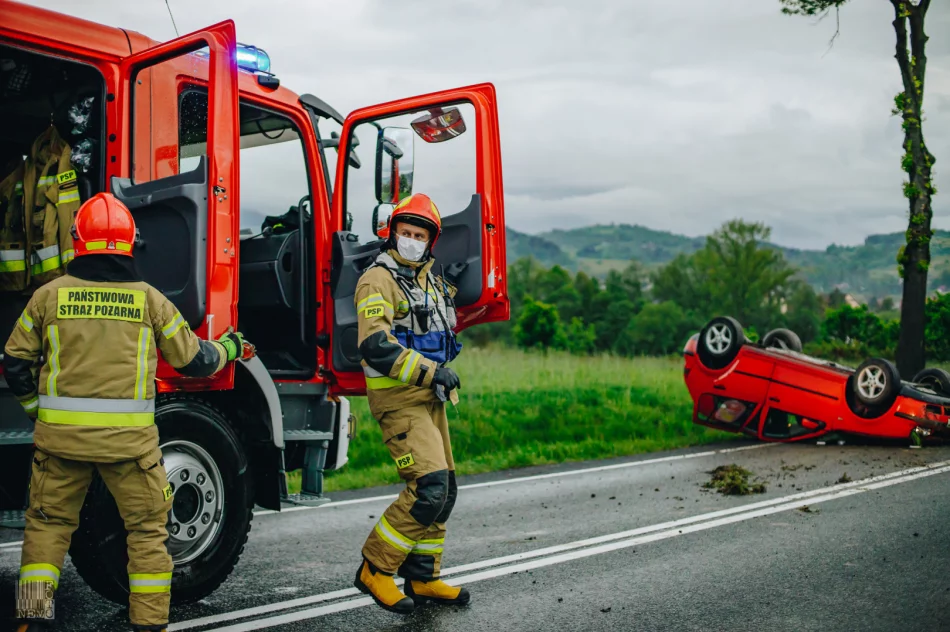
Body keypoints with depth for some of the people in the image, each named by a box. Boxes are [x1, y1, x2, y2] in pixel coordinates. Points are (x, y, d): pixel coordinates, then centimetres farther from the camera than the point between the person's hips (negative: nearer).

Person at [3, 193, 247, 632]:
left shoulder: (49, 295, 2)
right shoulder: (149, 298, -1)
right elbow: (192, 360, 6)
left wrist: (38, 410, 23)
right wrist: (228, 349, 26)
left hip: (61, 433, 2)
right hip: (128, 437, -1)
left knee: (47, 522, 18)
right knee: (147, 529, 11)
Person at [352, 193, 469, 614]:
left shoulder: (430, 278, 16)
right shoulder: (379, 279, -12)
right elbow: (376, 344, -26)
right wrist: (429, 371, -26)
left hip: (429, 395, 9)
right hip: (397, 395, -9)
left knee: (444, 489, 11)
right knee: (429, 486, -18)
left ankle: (423, 578, 23)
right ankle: (375, 570, -3)